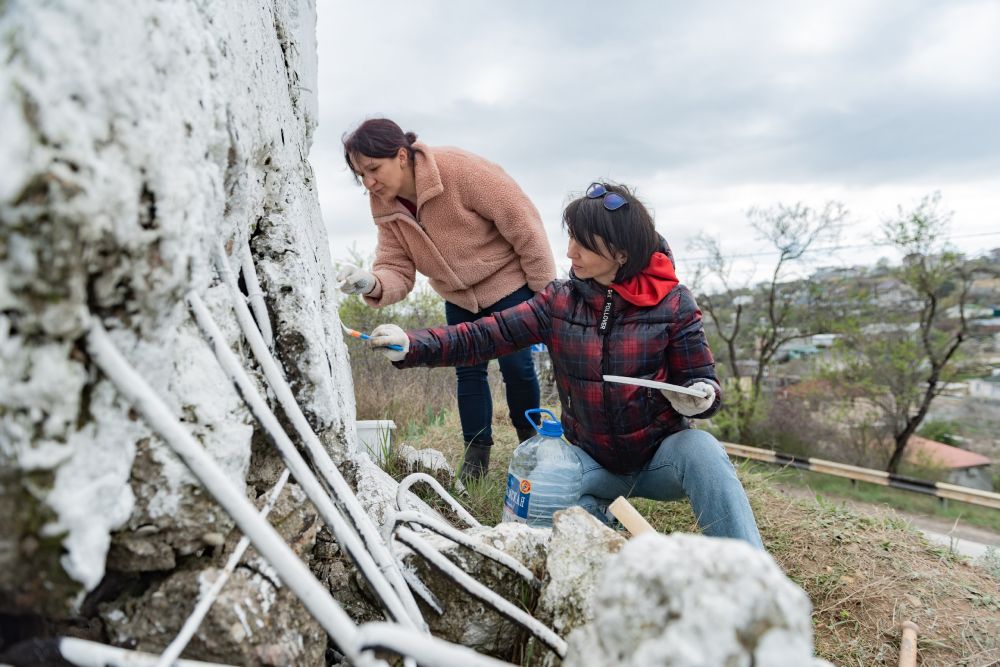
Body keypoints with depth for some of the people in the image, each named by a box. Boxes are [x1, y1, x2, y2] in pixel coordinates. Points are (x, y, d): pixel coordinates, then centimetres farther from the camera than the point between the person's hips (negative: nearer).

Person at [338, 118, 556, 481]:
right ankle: (476, 453, 21)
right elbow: (397, 271, -12)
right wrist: (371, 284, -38)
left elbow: (523, 224, -24)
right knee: (467, 370, 5)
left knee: (516, 365, -3)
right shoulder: (386, 209, -10)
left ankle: (529, 437, 24)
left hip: (508, 282, -5)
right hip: (459, 296, 5)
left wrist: (547, 291, -18)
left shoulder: (461, 169, -30)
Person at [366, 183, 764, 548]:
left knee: (701, 449, -33)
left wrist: (698, 398, -27)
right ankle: (596, 509, 10)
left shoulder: (671, 303, -9)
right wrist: (411, 345, -24)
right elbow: (484, 335, -10)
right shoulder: (560, 301, -4)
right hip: (593, 461, 2)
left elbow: (701, 381, -3)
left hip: (661, 457, -2)